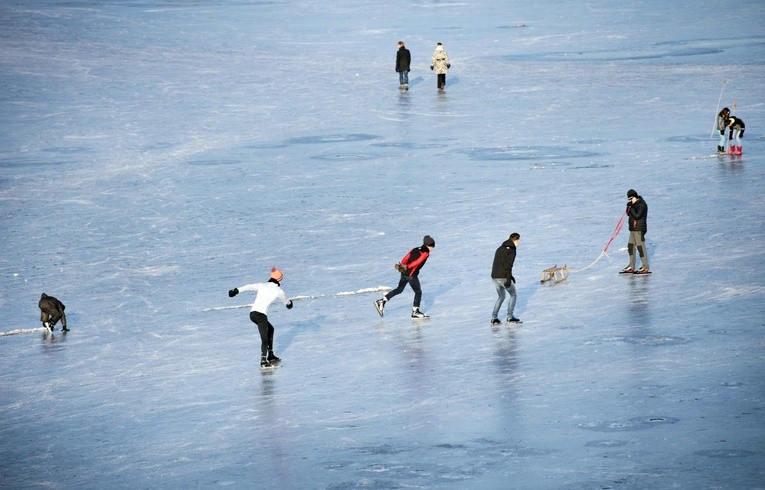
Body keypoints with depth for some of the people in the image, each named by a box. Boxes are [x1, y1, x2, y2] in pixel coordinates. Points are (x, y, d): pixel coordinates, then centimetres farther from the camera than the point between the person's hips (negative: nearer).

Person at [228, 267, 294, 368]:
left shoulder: (261, 285, 16)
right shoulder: (279, 291, 8)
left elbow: (249, 287, -1)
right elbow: (286, 301, 29)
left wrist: (237, 290, -10)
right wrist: (289, 303, 52)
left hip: (252, 313, 6)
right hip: (261, 314, -6)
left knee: (270, 329, 26)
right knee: (264, 339, -12)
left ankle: (270, 356, 28)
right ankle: (263, 361, -29)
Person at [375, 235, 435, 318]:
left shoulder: (416, 249, 13)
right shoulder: (425, 253, -11)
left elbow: (406, 257, 2)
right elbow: (417, 262, -19)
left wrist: (403, 265, -10)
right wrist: (407, 267, -10)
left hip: (404, 273, 8)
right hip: (411, 275, -8)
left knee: (399, 289, 21)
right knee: (418, 292, 8)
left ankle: (381, 301, 20)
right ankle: (415, 312, 12)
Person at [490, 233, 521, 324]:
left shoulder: (500, 249, 19)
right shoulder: (511, 251, -8)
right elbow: (508, 265, -18)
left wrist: (510, 276, 24)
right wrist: (508, 279, -19)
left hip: (494, 276, 8)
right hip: (503, 277, -8)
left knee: (501, 296, 20)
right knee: (513, 295, 10)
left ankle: (494, 318, 11)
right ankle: (510, 317, 4)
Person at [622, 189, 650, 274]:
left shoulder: (641, 205, -15)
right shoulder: (634, 204, 13)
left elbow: (637, 216, -21)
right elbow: (628, 214, 13)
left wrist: (631, 208, -19)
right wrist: (628, 207, -4)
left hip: (639, 229, -10)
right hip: (633, 229, 10)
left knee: (641, 247, -8)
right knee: (631, 246, 13)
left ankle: (646, 268, -4)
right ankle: (631, 267, 21)